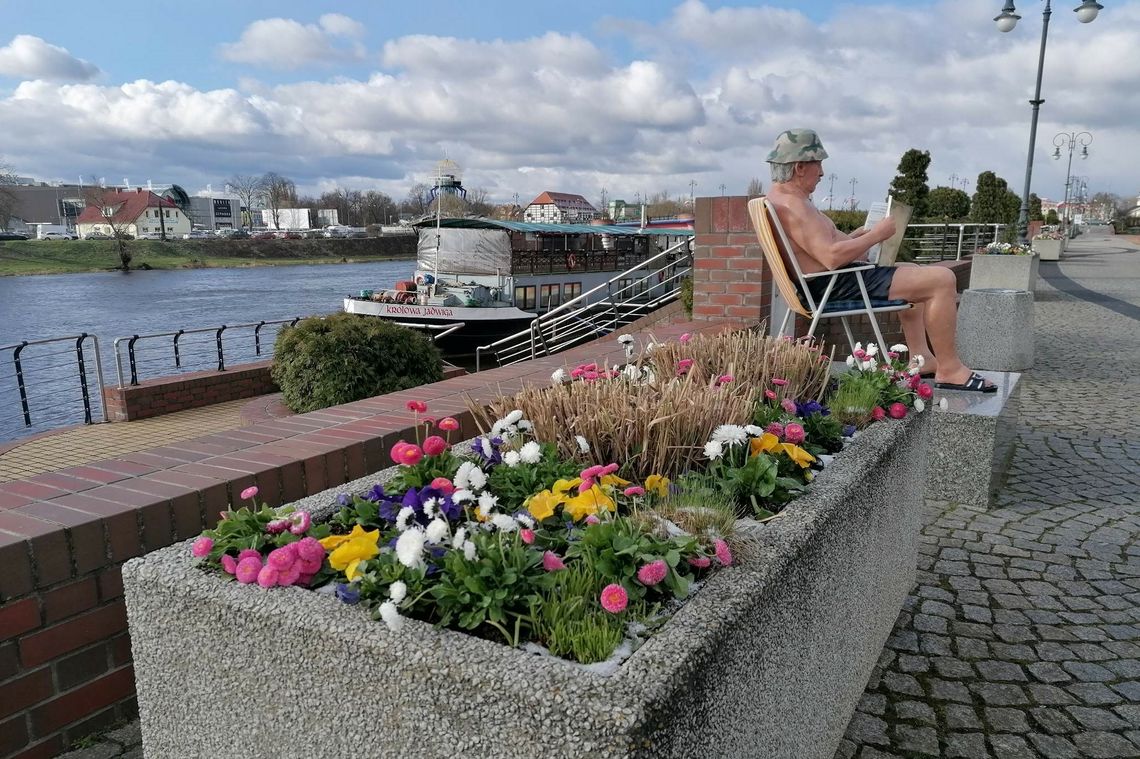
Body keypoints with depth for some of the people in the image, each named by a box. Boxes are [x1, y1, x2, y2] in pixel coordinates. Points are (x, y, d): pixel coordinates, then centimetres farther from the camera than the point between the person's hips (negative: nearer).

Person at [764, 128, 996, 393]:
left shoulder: (780, 197, 14)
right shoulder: (791, 205, -21)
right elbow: (831, 257, -31)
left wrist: (855, 237, 10)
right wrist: (876, 234, -17)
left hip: (827, 282, 12)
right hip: (838, 285, -12)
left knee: (913, 273, 30)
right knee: (941, 279, -12)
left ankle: (921, 357, 27)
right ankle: (949, 369, -2)